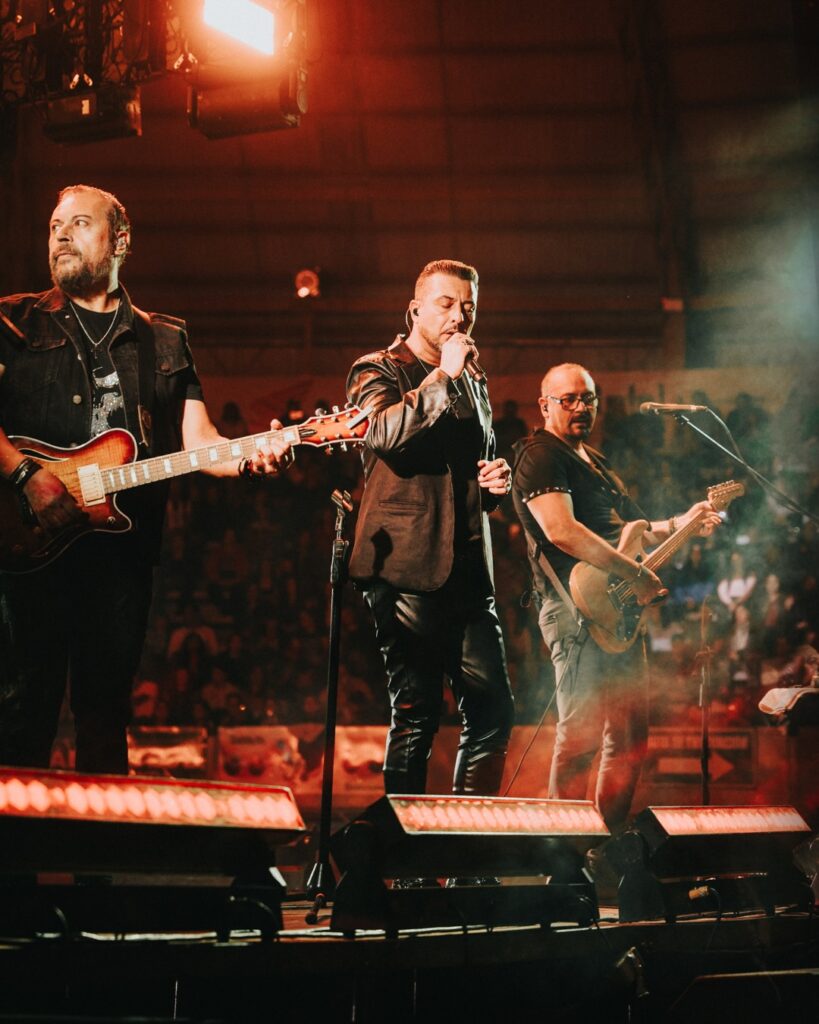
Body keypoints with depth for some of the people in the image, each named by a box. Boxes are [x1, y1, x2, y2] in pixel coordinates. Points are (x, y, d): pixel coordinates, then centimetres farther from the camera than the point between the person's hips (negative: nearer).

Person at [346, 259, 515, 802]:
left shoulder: (474, 388, 22)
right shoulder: (379, 371, 2)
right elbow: (387, 433, -19)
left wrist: (496, 482, 13)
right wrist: (444, 375, -14)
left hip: (469, 570, 7)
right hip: (408, 568, -6)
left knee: (493, 711, 2)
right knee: (416, 717, -5)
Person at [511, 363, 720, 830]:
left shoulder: (594, 460, 24)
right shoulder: (540, 455, -7)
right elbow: (561, 531, -21)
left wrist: (679, 524, 18)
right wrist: (634, 571, -20)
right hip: (578, 608, -10)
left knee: (631, 732, 12)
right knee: (582, 735, -12)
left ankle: (613, 833, 20)